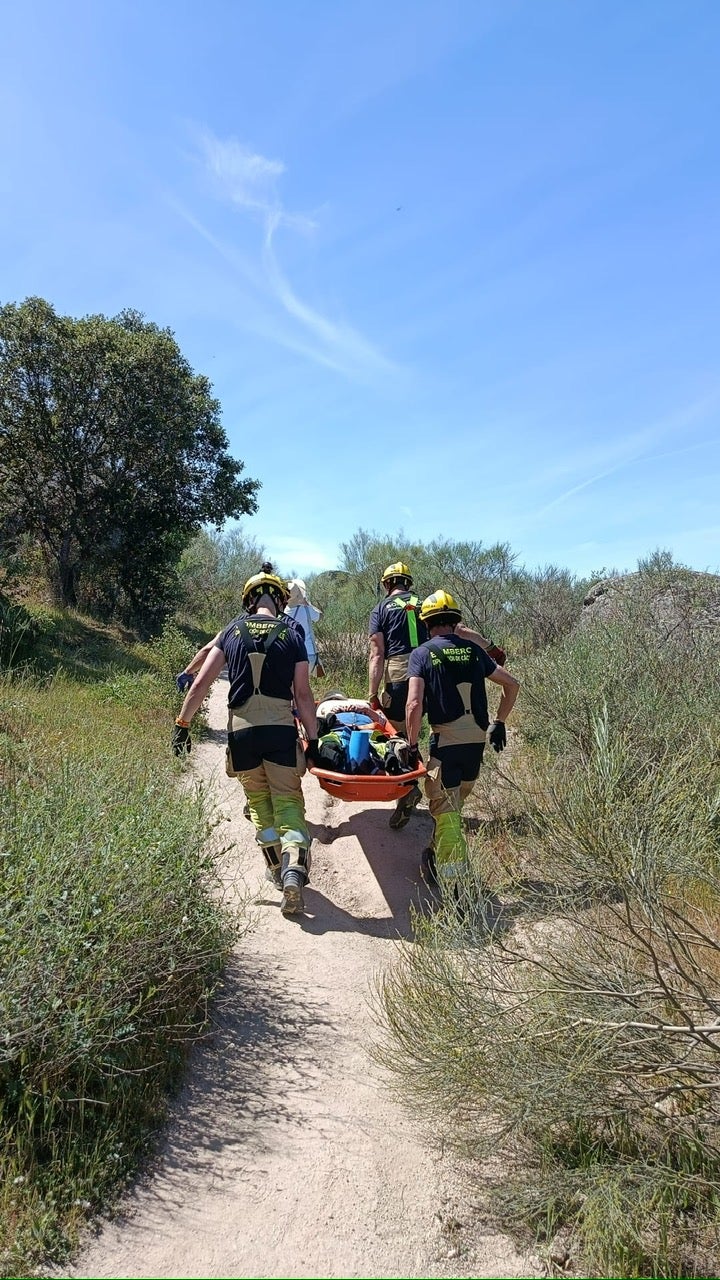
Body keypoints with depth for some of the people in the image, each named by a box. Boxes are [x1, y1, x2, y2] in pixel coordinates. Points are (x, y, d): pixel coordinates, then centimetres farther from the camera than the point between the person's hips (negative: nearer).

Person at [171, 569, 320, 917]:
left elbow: (200, 683, 3)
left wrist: (182, 724, 11)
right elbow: (303, 695, -1)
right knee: (287, 800, 6)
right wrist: (313, 740, 4)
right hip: (281, 729, -1)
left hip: (241, 730, 1)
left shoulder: (232, 631, 7)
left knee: (258, 800, 18)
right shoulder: (292, 634, 3)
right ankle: (295, 868, -16)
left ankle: (276, 869, 26)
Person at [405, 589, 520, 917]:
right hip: (477, 741, 5)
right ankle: (438, 860, 40)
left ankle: (454, 893, -1)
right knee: (454, 805, 23)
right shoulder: (473, 650, 9)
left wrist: (412, 745, -5)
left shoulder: (422, 654, -4)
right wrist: (499, 723, 21)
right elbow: (512, 684, 13)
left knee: (445, 812, 1)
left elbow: (414, 704, -15)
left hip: (445, 742, -5)